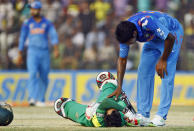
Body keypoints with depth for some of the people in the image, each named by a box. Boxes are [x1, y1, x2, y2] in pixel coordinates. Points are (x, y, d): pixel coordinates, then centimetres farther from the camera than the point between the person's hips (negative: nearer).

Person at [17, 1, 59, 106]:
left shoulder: (47, 23, 6)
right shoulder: (27, 23, 7)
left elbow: (53, 36, -2)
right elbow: (22, 38, 11)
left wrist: (56, 49, -17)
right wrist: (20, 54, 10)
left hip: (45, 52, 2)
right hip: (33, 52, -2)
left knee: (44, 77, 5)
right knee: (33, 73, -19)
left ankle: (40, 99, 18)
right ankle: (32, 98, -30)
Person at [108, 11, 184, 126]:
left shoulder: (147, 22, -41)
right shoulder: (125, 34, -19)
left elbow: (170, 38, -31)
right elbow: (122, 59, -7)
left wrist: (163, 60, -19)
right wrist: (119, 87, -10)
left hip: (172, 32, -6)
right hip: (153, 38, 6)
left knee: (166, 73, -17)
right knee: (144, 72, -3)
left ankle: (161, 116, -17)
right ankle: (143, 115, 1)